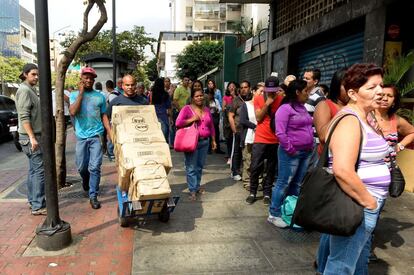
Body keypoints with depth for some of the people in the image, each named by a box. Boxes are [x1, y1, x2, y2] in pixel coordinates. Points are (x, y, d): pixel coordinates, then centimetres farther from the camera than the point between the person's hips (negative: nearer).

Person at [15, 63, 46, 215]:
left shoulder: (30, 90, 17)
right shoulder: (24, 90, -13)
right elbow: (24, 117, -21)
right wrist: (32, 137, -26)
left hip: (34, 135, 10)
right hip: (30, 136, -10)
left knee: (33, 169, 13)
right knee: (39, 170, -9)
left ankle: (33, 200, 22)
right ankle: (38, 206, -6)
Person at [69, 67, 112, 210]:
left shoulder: (100, 96, 5)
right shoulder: (75, 94, 4)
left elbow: (104, 116, 8)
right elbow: (73, 112, -14)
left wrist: (110, 132, -2)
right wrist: (81, 92, -11)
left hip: (96, 136, -1)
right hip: (81, 136, 1)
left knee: (94, 167, -6)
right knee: (82, 167, 12)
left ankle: (93, 196, 3)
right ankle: (86, 182, 44)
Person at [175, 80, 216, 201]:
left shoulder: (206, 109, 13)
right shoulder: (187, 109, -5)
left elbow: (211, 126, 19)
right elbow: (178, 123, -13)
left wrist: (213, 140, 18)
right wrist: (192, 119, -15)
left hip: (204, 142, 5)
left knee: (200, 166, 13)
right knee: (191, 167, -3)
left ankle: (197, 186, 26)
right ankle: (192, 190, 3)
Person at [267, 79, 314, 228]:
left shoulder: (303, 108, 14)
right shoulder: (285, 108, -13)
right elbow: (280, 133, -19)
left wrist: (310, 146, 11)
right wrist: (290, 149, -17)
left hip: (306, 152, 8)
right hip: (291, 153, -8)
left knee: (297, 184, 13)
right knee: (284, 183, -2)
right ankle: (274, 214, 9)